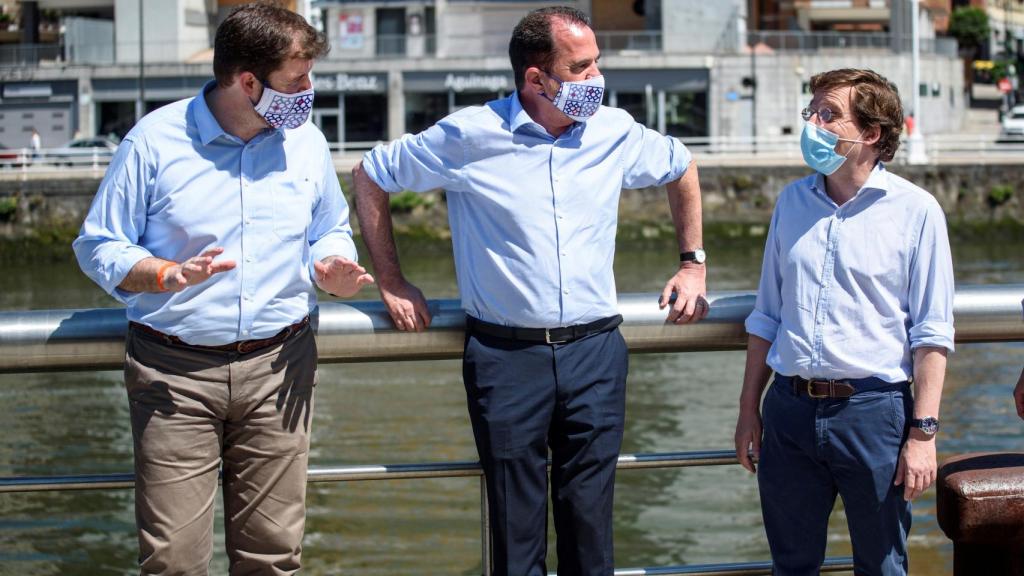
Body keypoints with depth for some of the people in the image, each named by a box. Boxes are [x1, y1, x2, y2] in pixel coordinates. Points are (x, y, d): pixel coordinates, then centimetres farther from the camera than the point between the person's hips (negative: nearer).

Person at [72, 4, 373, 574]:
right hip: (175, 372, -3)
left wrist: (332, 267, -1)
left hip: (279, 369, 3)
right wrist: (169, 275, -17)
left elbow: (331, 229, 23)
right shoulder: (155, 140, -3)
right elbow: (98, 247, 2)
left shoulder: (306, 142, 9)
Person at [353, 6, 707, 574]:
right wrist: (390, 282, 4)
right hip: (506, 356, -2)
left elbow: (681, 169, 23)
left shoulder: (616, 132, 3)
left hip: (595, 351, 3)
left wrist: (693, 264, 20)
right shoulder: (469, 135, -7)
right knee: (516, 529, 4)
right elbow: (370, 176, 5)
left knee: (590, 521, 7)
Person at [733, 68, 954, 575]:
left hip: (873, 411, -4)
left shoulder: (915, 210, -5)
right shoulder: (792, 202, 9)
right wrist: (749, 410, 12)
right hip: (790, 408, 4)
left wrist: (923, 433, -10)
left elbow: (931, 334, -6)